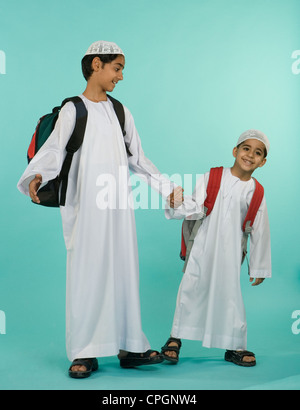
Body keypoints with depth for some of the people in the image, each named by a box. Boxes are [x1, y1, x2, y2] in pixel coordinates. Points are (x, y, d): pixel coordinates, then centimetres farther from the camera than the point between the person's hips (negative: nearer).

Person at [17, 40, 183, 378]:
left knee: (124, 269, 5)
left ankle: (129, 346, 13)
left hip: (118, 205, 5)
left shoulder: (120, 112, 15)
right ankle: (84, 353, 5)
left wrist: (167, 187, 18)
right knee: (87, 271, -3)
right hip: (86, 207, -4)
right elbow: (54, 150, -11)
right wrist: (37, 176, -30)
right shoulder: (73, 110, 0)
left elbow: (137, 159, 19)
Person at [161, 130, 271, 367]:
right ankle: (176, 338, 17)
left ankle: (234, 346, 19)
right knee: (191, 287, 1)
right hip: (204, 245, 0)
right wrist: (176, 206, -26)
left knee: (230, 292, 0)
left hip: (230, 252, 0)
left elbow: (260, 232, 5)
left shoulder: (255, 192, 1)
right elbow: (195, 209, -6)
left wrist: (259, 268, 7)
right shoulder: (211, 177, 0)